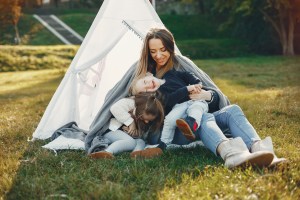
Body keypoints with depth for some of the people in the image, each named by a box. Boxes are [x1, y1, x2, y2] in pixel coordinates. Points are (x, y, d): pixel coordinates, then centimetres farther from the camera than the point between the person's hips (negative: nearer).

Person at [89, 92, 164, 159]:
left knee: (141, 142, -20)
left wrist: (136, 133, -20)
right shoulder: (131, 103, -21)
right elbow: (115, 108, -38)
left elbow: (143, 136, 2)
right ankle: (107, 152, -48)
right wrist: (130, 122, -31)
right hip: (112, 130, -7)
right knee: (131, 142, -32)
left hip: (125, 135, 7)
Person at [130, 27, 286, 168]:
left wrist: (206, 95, -18)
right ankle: (228, 152, -67)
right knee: (203, 118, -35)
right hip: (170, 130, -3)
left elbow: (214, 93, 4)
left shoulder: (181, 63, 7)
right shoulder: (145, 72, 9)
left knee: (232, 110, -25)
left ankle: (258, 149, -53)